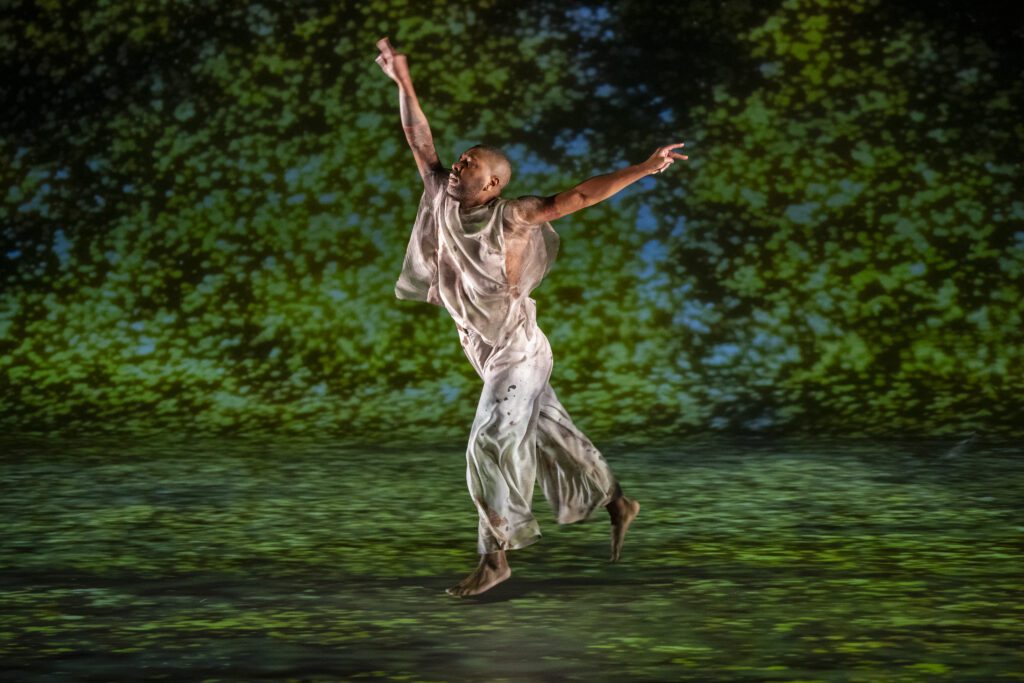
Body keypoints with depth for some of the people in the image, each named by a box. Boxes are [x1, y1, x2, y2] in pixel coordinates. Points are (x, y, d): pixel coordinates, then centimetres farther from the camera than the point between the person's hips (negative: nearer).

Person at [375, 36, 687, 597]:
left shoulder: (511, 216, -17)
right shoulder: (441, 199, -1)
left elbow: (580, 195, -20)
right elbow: (421, 143, 4)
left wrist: (646, 167, -25)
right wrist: (403, 82, -1)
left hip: (517, 354, -7)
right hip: (493, 356, 7)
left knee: (491, 449, -10)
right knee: (550, 434, 15)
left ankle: (494, 558, -1)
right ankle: (616, 503, 31)